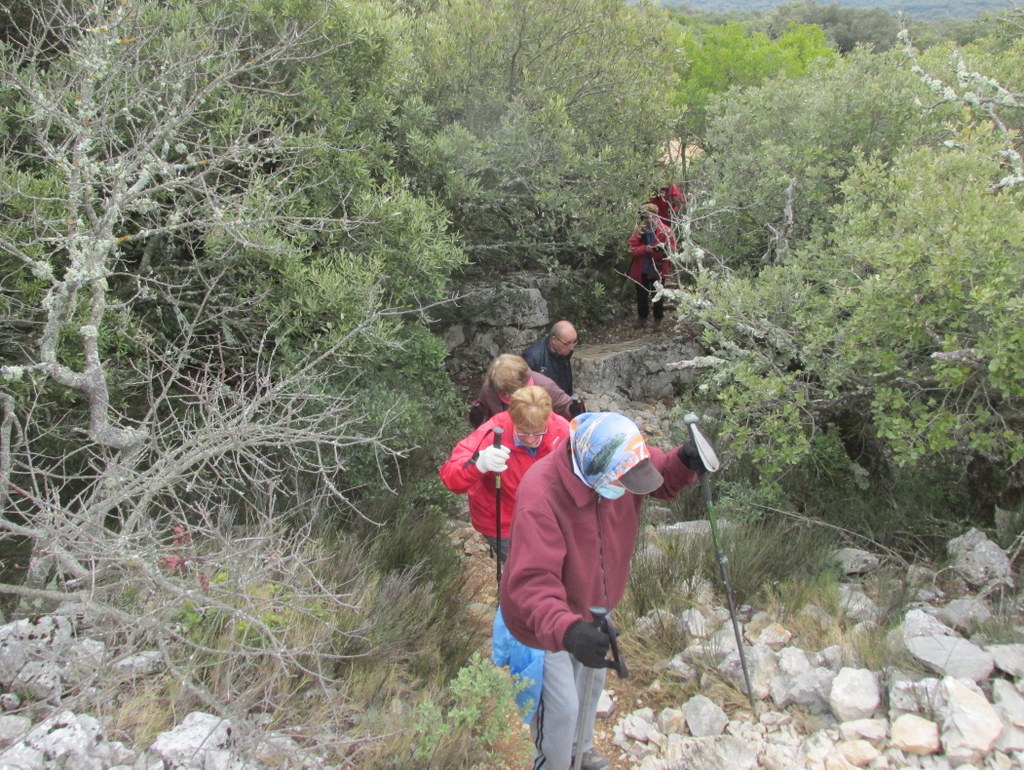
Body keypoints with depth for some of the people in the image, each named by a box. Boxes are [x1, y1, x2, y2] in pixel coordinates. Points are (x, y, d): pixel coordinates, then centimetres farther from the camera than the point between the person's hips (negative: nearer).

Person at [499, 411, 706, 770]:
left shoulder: (615, 465, -21)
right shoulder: (540, 495, -41)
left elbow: (664, 480, -2)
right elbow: (532, 582, -45)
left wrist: (685, 461, -24)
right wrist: (565, 629, -61)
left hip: (591, 610, 7)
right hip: (547, 625, -7)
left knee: (591, 684, 29)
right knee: (561, 708, 7)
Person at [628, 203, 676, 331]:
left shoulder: (665, 231, -12)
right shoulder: (637, 230, -6)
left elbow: (672, 248, -12)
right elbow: (632, 250, -14)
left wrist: (663, 248, -33)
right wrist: (647, 248, -28)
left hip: (658, 270, -2)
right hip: (641, 270, 2)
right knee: (641, 295, 17)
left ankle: (658, 319, 29)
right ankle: (642, 317, 37)